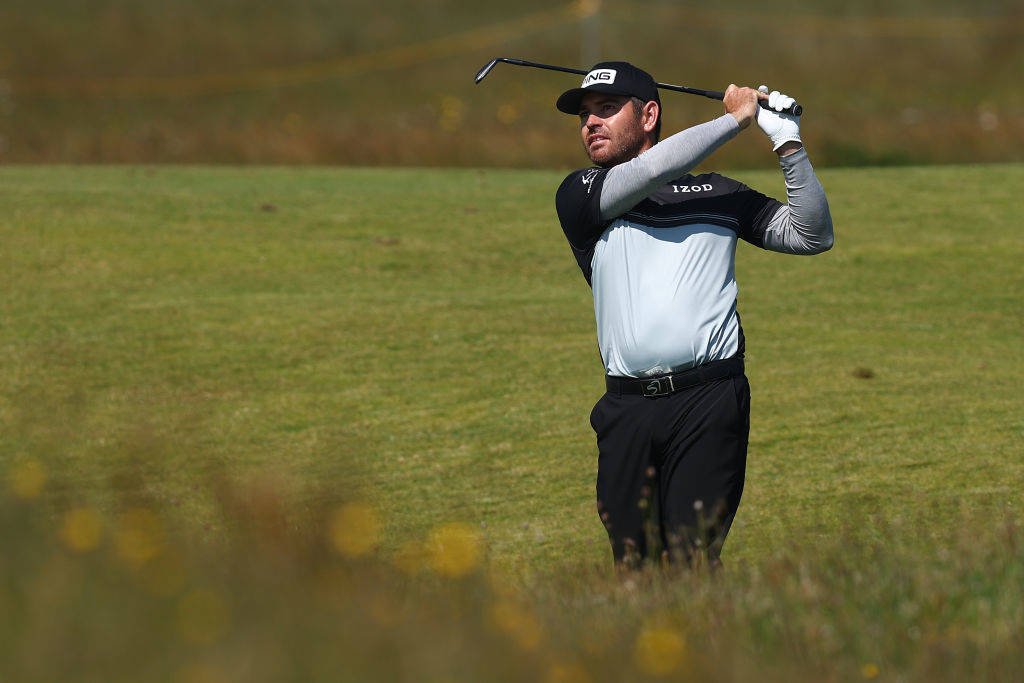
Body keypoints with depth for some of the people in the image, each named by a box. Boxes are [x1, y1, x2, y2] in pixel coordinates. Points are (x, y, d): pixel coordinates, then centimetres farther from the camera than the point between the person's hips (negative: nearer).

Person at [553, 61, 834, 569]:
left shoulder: (716, 193, 18)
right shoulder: (578, 195, 13)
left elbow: (812, 235, 15)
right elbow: (650, 173, -5)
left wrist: (787, 142, 4)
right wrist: (737, 117, 2)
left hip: (708, 400, -2)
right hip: (626, 409, 2)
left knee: (692, 560, -14)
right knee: (633, 564, 2)